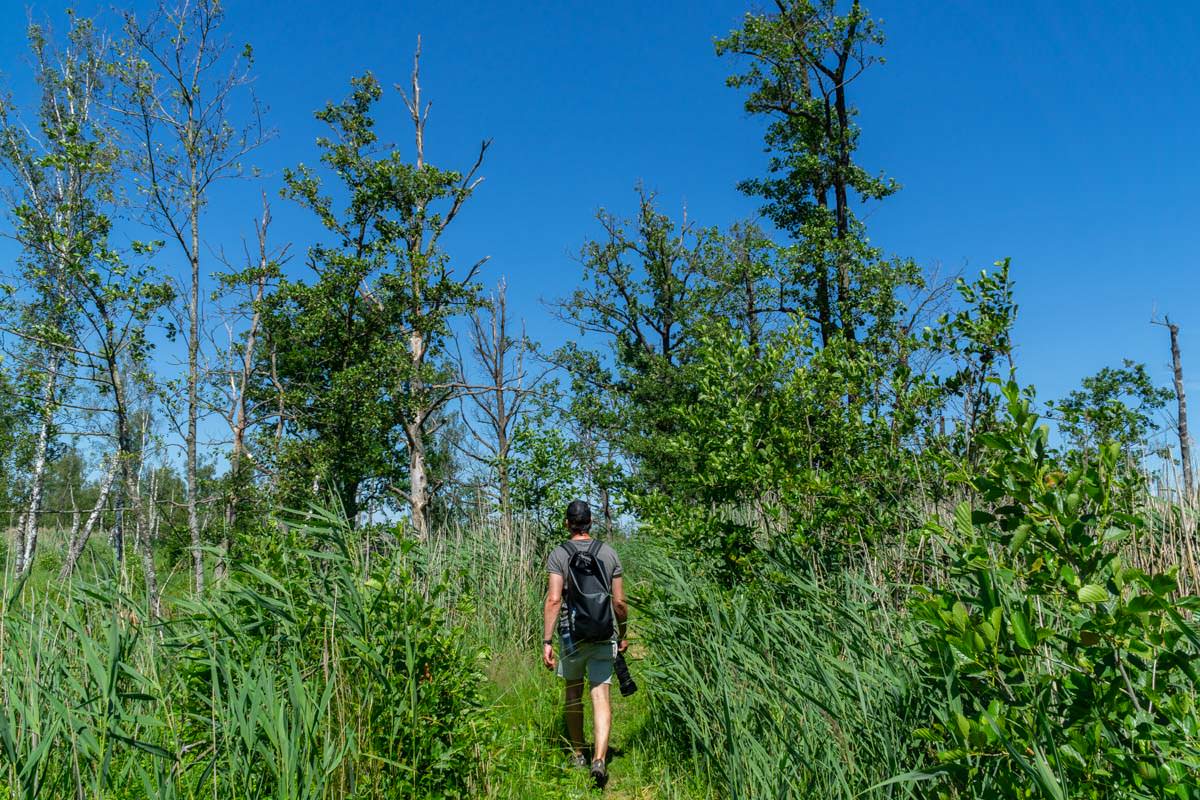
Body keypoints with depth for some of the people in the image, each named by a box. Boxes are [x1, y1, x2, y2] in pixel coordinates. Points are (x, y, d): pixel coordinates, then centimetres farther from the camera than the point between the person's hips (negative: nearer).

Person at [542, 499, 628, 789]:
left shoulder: (558, 554, -5)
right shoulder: (609, 553, 3)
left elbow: (553, 600, -13)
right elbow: (619, 602, 3)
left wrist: (547, 641, -11)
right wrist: (623, 635, 16)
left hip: (571, 634, -1)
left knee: (573, 693, 16)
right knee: (600, 695, 0)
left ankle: (578, 753, 28)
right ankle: (599, 758, -13)